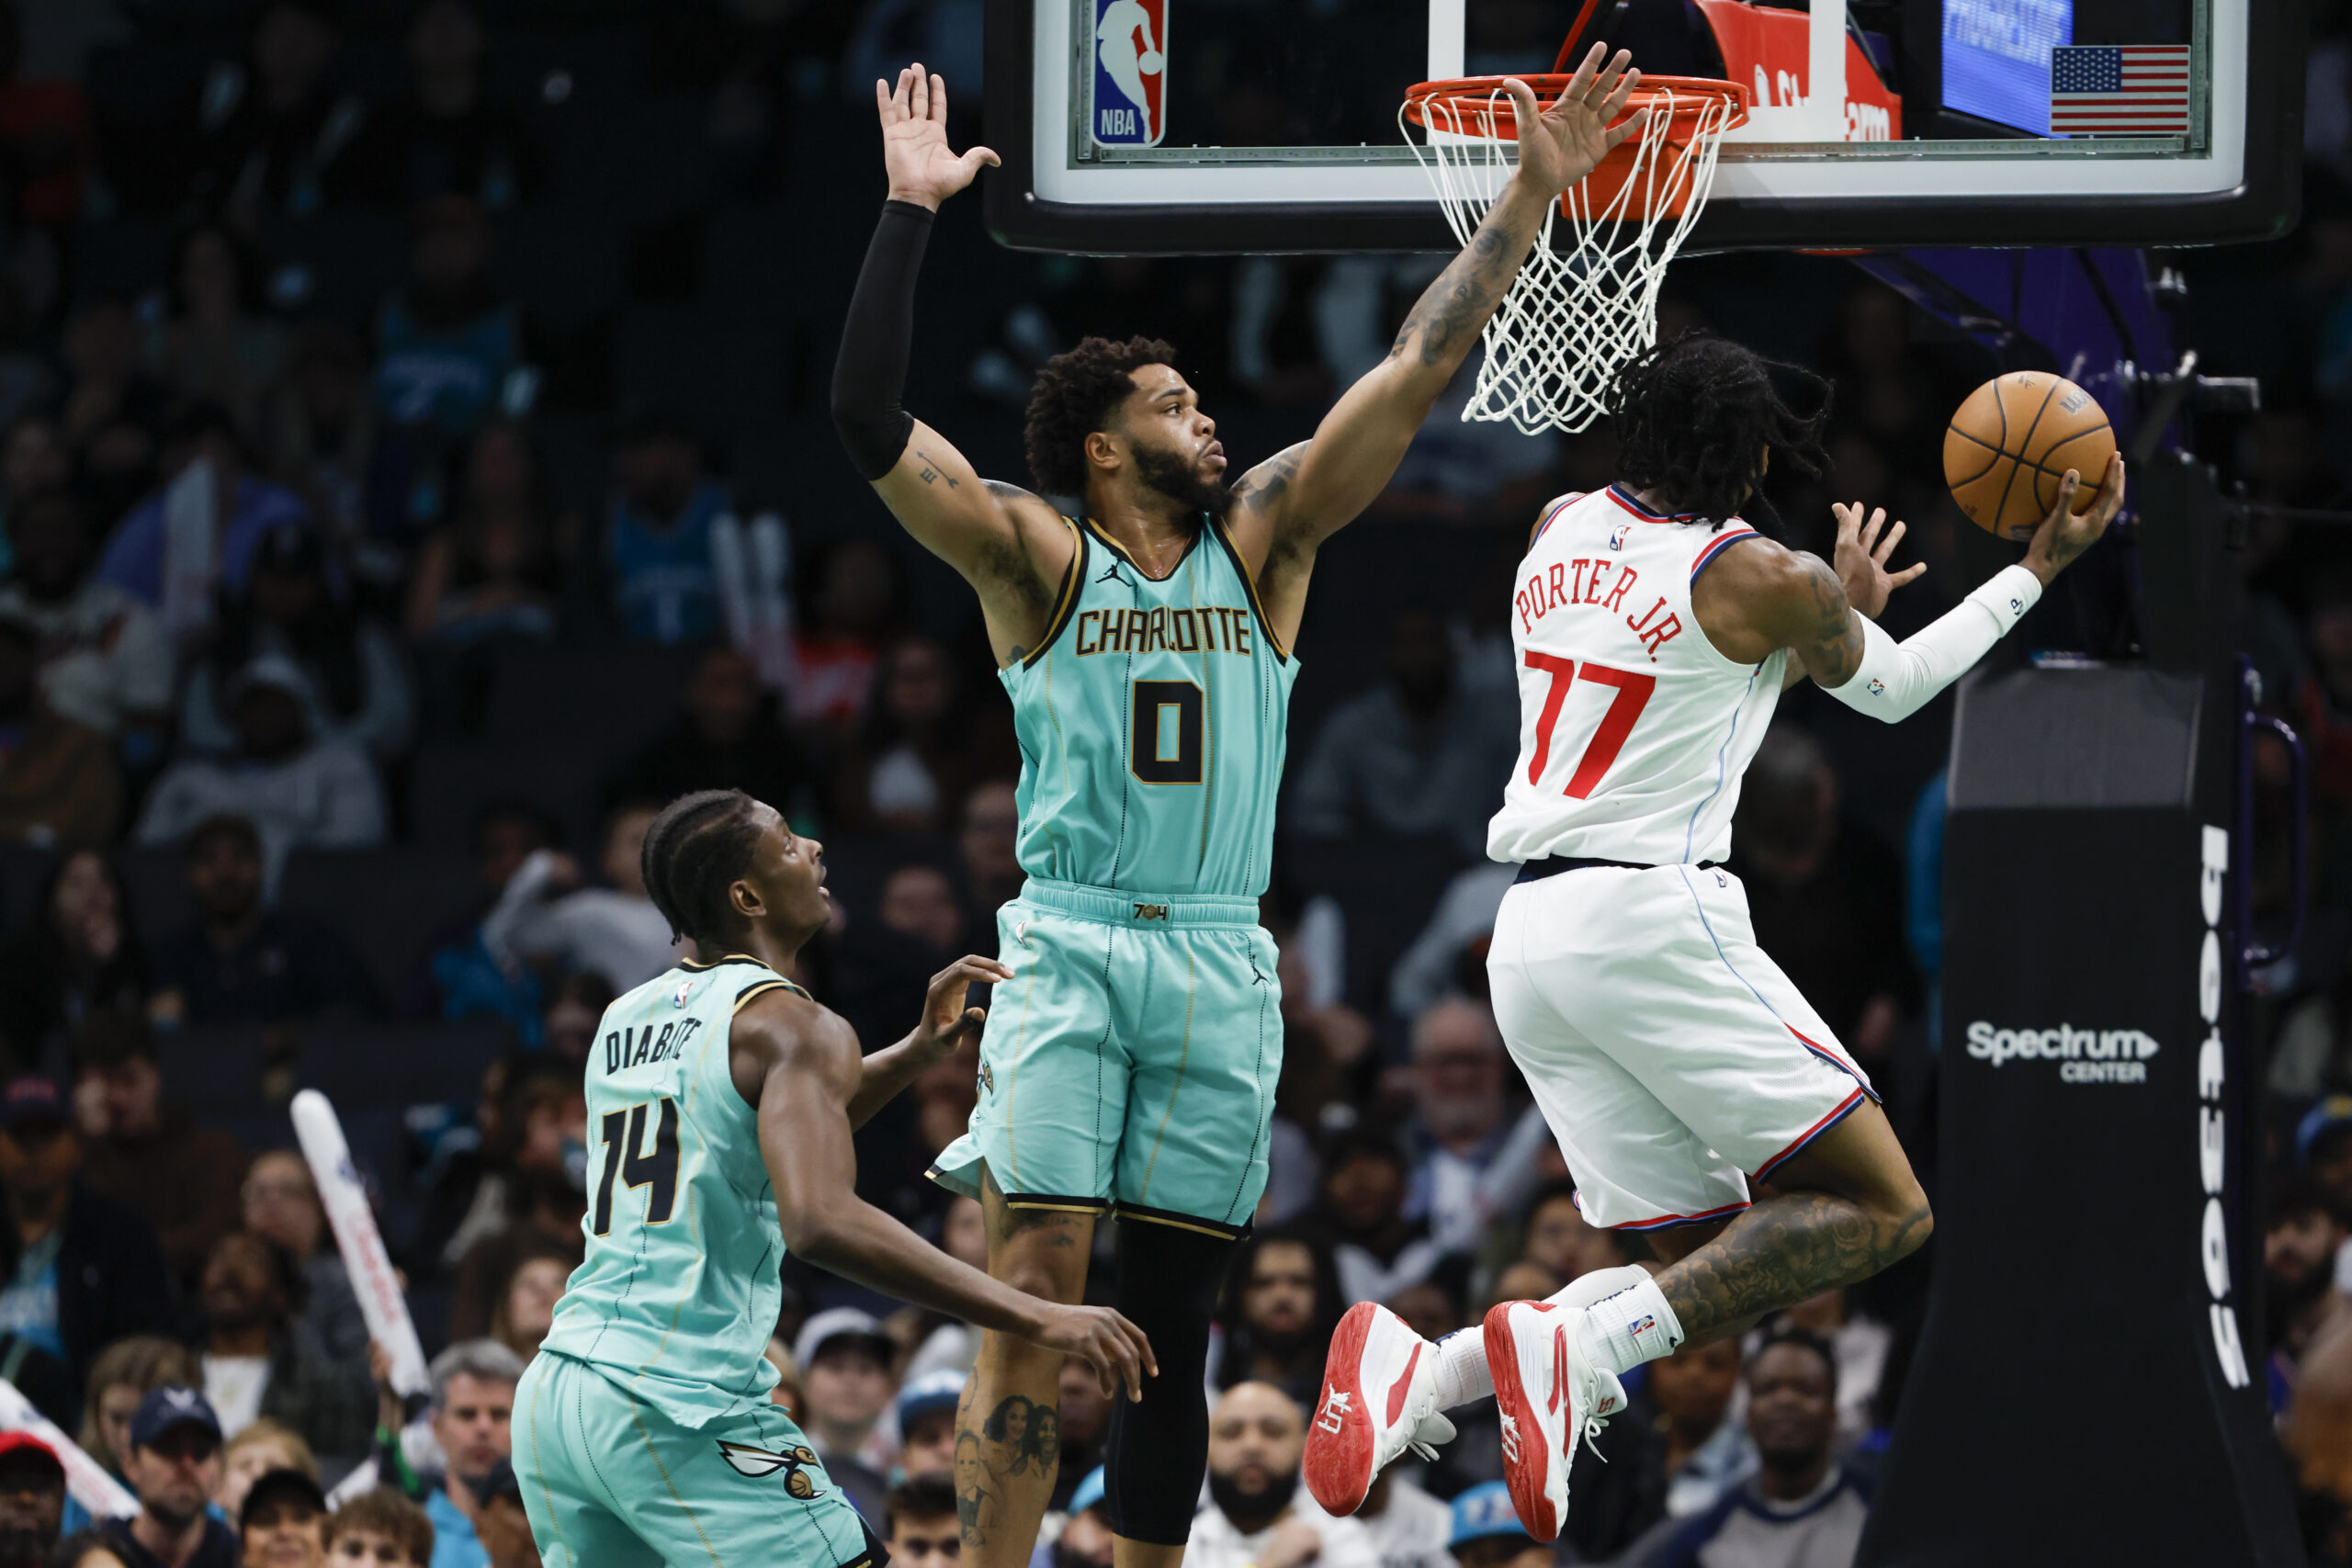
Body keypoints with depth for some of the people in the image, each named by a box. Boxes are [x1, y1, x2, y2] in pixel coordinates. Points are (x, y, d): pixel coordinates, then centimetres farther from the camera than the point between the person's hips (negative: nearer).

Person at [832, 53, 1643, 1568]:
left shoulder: (1262, 536, 10)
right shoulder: (1035, 557, 1)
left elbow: (1420, 370, 7)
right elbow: (870, 418, -11)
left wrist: (1530, 197, 2)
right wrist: (912, 213, -14)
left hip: (1219, 965, 3)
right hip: (1068, 946, -3)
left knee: (1168, 1326, 6)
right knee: (1037, 1303, -14)